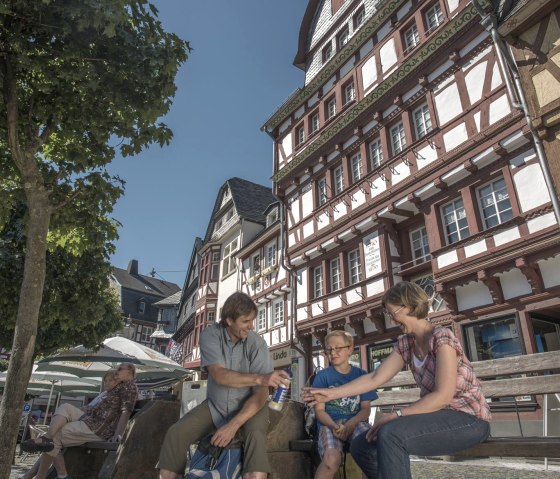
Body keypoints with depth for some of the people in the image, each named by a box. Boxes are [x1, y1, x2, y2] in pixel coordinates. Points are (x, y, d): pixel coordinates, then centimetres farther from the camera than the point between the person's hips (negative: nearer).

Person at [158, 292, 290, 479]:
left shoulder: (257, 344, -19)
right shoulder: (210, 335, -16)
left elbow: (261, 394, -20)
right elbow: (219, 375, -31)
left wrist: (234, 425, -30)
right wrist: (259, 378, -44)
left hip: (249, 407, -2)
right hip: (215, 406, 2)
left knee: (256, 435, -33)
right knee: (175, 434, -15)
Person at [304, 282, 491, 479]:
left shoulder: (441, 337, -18)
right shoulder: (405, 344, 4)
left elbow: (443, 396, -25)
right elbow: (375, 379, 3)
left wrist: (396, 415, -27)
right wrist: (331, 393, -1)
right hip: (439, 415, 8)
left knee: (390, 434, -32)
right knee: (361, 446, -2)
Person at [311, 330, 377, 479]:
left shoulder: (361, 375, 10)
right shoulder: (322, 376, 5)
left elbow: (366, 408, 4)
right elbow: (319, 410, 2)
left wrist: (351, 423, -16)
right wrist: (334, 426, -19)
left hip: (356, 422, 1)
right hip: (330, 423, -1)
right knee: (332, 458, -33)